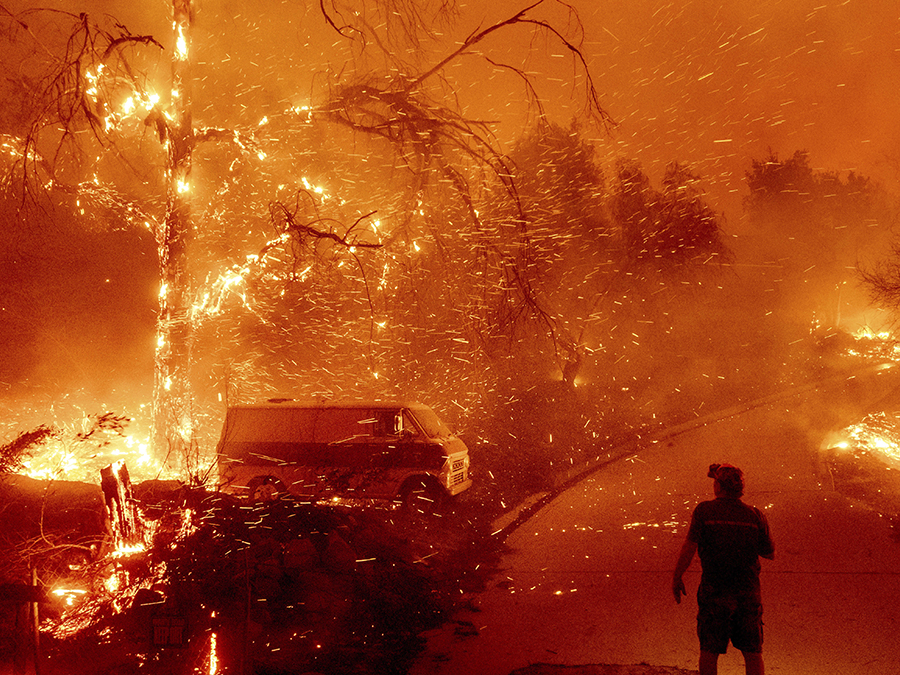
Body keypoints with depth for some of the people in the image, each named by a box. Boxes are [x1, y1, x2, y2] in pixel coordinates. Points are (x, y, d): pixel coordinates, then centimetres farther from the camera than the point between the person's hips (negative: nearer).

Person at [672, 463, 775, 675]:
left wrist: (677, 578, -1)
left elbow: (689, 546, -11)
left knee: (709, 651, 8)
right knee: (752, 652, 9)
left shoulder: (704, 510, -7)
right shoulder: (755, 515, -1)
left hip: (714, 592, -2)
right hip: (748, 592, 2)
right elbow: (770, 554, 7)